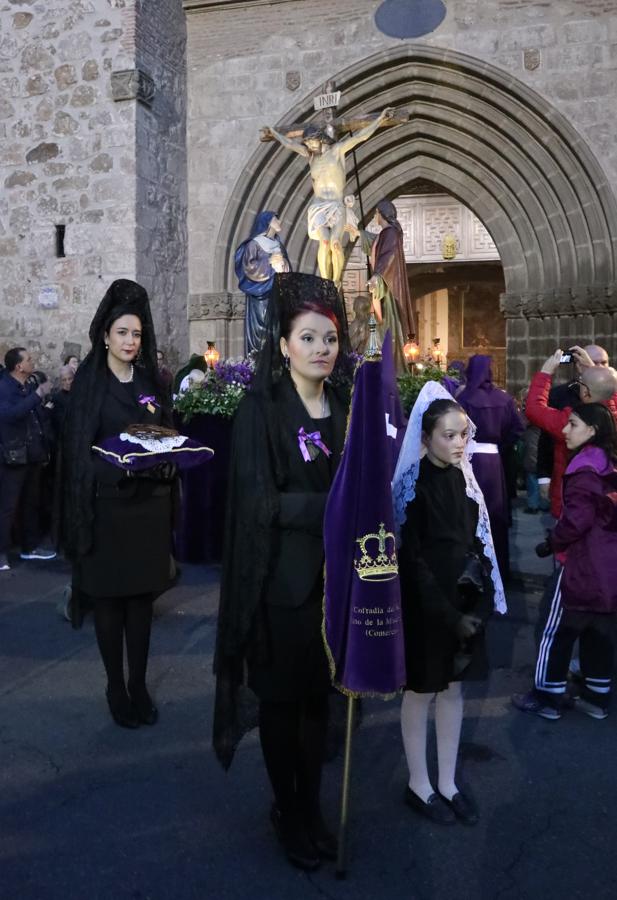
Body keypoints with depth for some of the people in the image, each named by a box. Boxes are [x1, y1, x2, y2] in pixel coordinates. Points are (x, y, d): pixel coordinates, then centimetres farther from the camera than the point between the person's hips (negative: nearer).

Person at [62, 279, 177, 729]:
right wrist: (121, 467, -19)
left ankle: (139, 684, 20)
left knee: (142, 595, 8)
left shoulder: (152, 381, 10)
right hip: (107, 505, -3)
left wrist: (167, 461, -5)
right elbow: (78, 451, -6)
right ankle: (116, 687, 19)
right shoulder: (89, 383, -2)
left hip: (151, 504, 4)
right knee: (110, 598, 5)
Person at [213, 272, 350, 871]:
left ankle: (311, 805, 34)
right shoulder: (260, 409, -10)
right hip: (281, 580, -4)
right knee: (281, 696, 11)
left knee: (320, 693, 14)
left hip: (332, 574, 5)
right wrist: (337, 506, -24)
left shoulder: (344, 407, 7)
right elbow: (260, 501, -17)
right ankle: (286, 810, 32)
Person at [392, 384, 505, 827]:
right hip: (425, 602, -6)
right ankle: (419, 784, 25)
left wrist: (480, 598, -3)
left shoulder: (463, 479, 4)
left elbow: (475, 542, 7)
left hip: (463, 599, 6)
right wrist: (444, 612, -15)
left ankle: (448, 783, 29)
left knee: (454, 688, 14)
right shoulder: (413, 485, -14)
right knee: (422, 690, 9)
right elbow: (410, 556, -14)